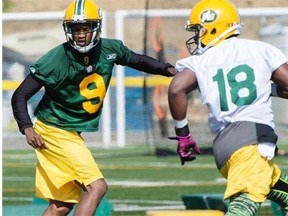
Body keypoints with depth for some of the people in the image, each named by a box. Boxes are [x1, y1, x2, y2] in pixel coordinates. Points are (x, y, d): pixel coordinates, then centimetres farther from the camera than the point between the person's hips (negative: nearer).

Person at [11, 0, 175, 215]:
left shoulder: (109, 49, -3)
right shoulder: (56, 60, -20)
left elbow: (138, 60, 17)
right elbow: (20, 95, -17)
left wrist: (167, 69, 2)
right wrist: (27, 128, -31)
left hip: (72, 133, 7)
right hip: (55, 132, -7)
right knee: (96, 187, -17)